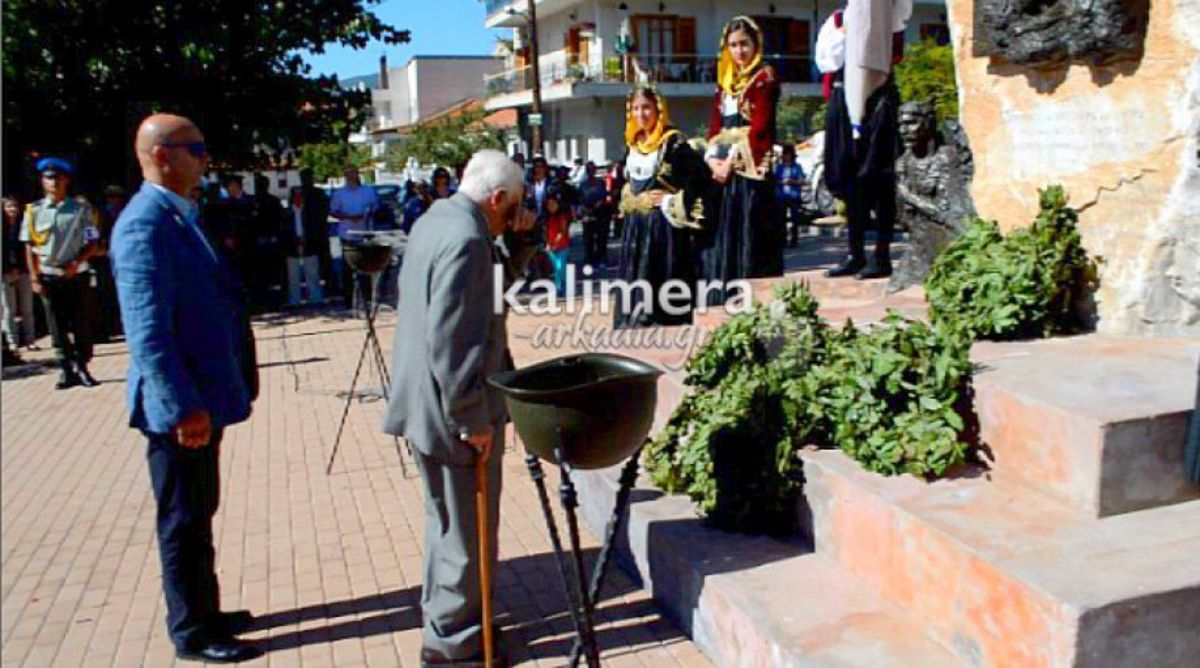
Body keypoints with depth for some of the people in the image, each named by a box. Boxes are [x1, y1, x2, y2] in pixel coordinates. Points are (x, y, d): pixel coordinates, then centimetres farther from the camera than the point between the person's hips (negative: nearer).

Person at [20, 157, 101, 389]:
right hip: (49, 277, 1)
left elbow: (92, 243, 1)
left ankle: (82, 368, 12)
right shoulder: (34, 211, 3)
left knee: (81, 324, 3)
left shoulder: (81, 208, 0)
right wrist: (35, 279, -1)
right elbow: (29, 247, 5)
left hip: (77, 275, -1)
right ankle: (67, 370, 10)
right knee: (57, 326, 4)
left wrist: (76, 263, -14)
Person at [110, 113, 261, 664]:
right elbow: (148, 332, -25)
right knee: (183, 523, 6)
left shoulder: (179, 216, 12)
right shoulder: (145, 225, -19)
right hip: (181, 406, -10)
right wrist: (184, 408, -24)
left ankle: (204, 613, 36)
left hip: (202, 398, 10)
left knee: (197, 516, 20)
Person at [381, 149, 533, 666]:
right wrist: (472, 419, -21)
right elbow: (450, 339, -27)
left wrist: (514, 239, 10)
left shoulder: (437, 219, 10)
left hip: (430, 404, 11)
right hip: (453, 412, -11)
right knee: (468, 531, 5)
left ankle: (442, 618, 42)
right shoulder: (465, 239, -23)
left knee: (448, 522, 25)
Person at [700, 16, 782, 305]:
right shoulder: (725, 81, 18)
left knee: (749, 237, -7)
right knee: (722, 237, 6)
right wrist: (713, 159, -4)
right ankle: (724, 301, 12)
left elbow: (759, 127, -12)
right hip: (723, 169, 7)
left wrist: (734, 160, -16)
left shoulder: (764, 77, -2)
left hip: (751, 169, -7)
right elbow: (715, 127, 13)